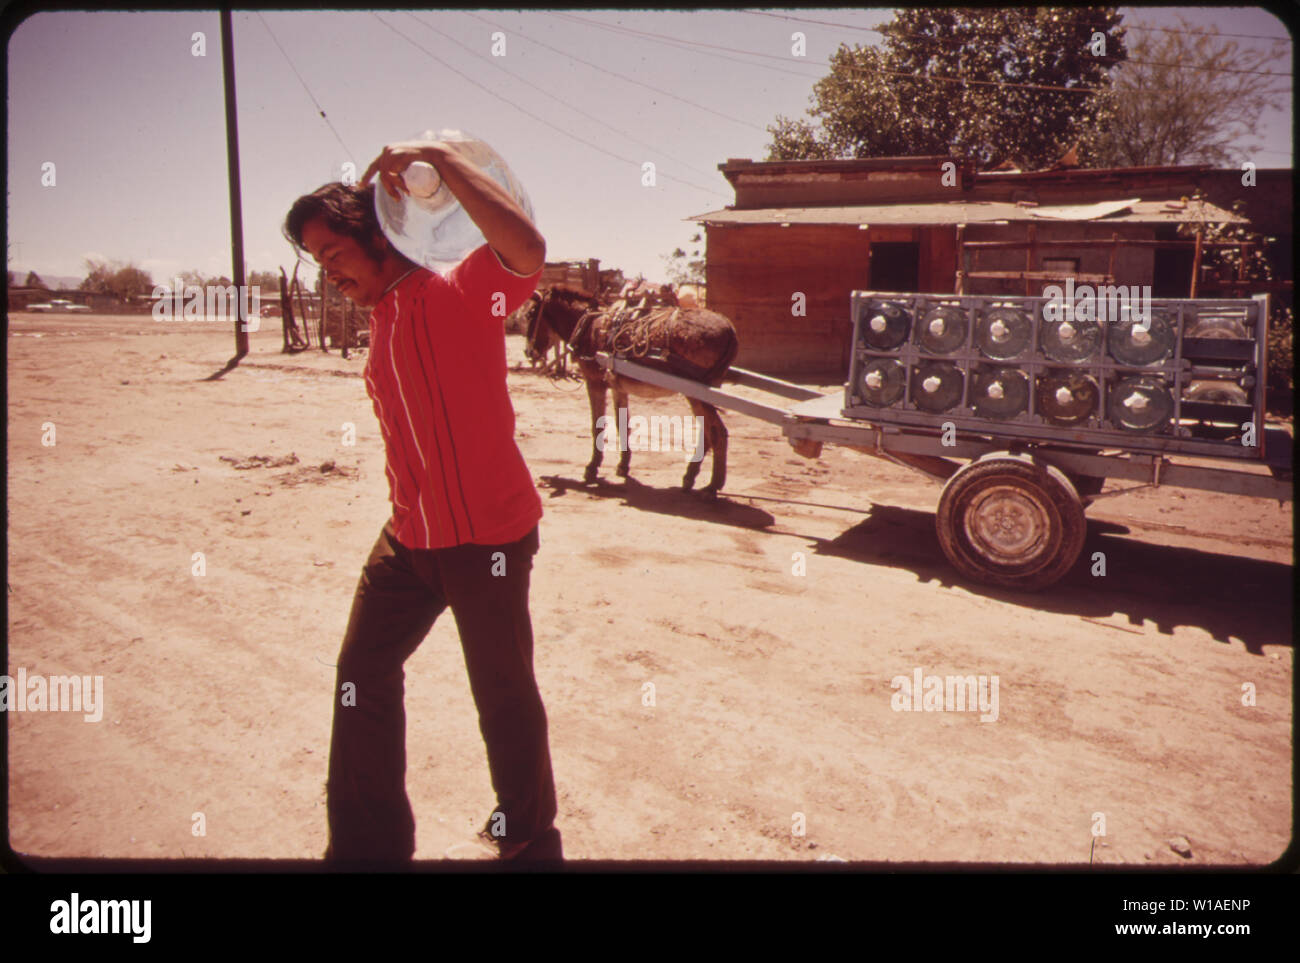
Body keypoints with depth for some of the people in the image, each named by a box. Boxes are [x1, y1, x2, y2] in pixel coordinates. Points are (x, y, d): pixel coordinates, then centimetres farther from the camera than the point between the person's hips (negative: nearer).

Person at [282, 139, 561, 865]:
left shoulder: (464, 293, -13)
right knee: (364, 675, 14)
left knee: (503, 693, 6)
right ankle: (370, 842, 33)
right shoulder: (380, 319, 12)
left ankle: (530, 839, 31)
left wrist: (439, 159, -27)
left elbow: (527, 248, -33)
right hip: (411, 534, 8)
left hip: (488, 534, -8)